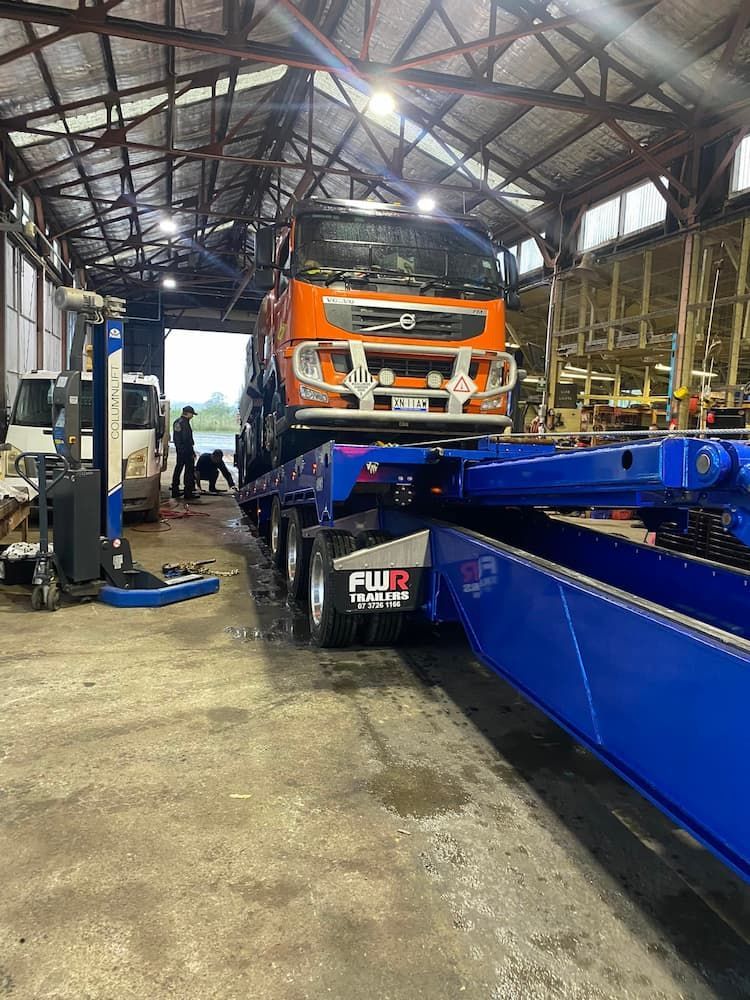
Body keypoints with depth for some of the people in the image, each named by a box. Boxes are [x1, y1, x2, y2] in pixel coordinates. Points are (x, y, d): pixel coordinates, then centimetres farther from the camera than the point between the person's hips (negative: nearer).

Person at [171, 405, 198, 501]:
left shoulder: (177, 422, 13)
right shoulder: (185, 423, -16)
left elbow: (175, 438, 19)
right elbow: (187, 439, -19)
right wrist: (192, 452, -16)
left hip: (179, 449, 10)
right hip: (186, 450, -10)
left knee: (178, 469, 14)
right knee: (189, 470, -5)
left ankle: (175, 492, 19)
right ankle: (188, 493, -4)